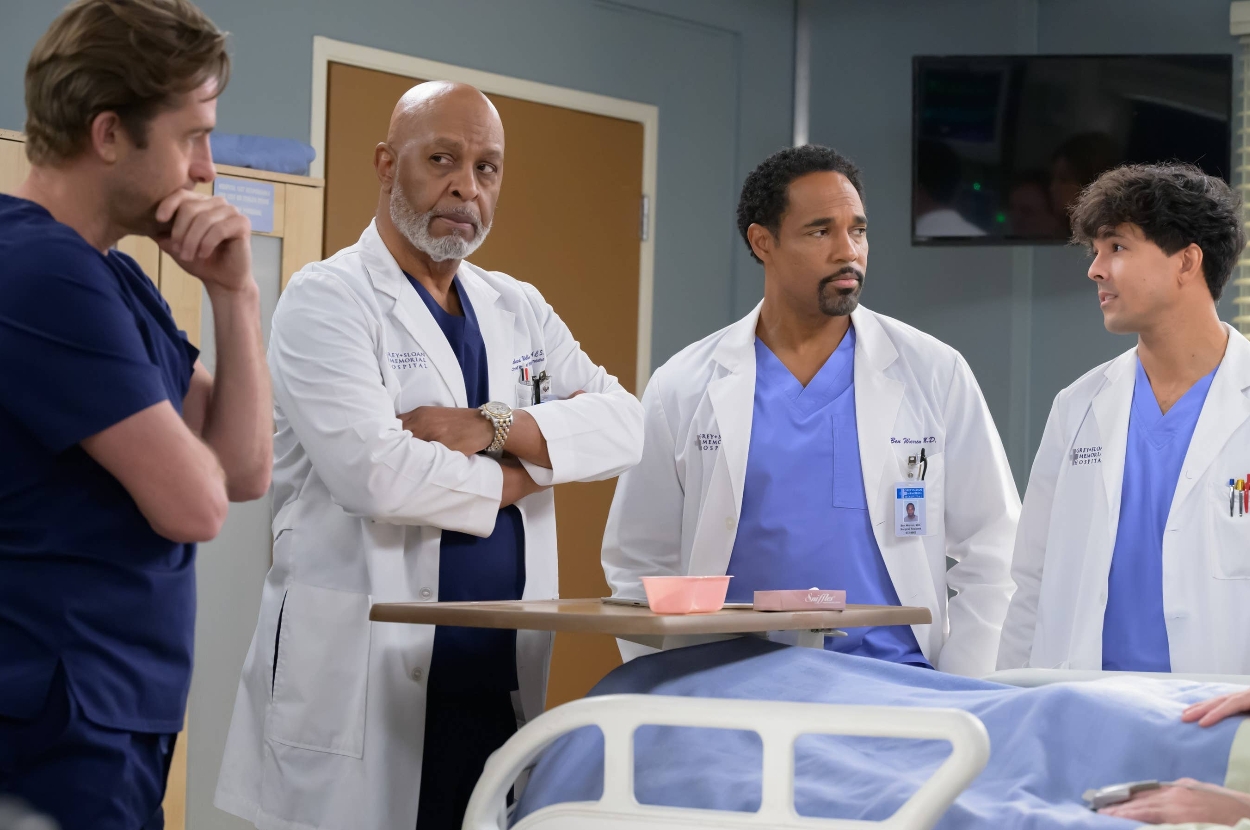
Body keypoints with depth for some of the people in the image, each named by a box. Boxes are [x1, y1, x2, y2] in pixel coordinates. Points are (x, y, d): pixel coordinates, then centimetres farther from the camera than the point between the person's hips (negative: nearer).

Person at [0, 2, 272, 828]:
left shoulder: (114, 277, 12)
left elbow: (246, 470, 9)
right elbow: (194, 504, -19)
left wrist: (235, 293, 0)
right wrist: (181, 447, 2)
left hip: (118, 715, 9)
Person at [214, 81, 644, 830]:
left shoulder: (519, 309, 16)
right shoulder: (328, 299, -4)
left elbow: (626, 427, 3)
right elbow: (376, 474, -18)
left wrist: (491, 427, -13)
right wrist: (524, 470, -3)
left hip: (503, 683, 5)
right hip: (362, 688, -5)